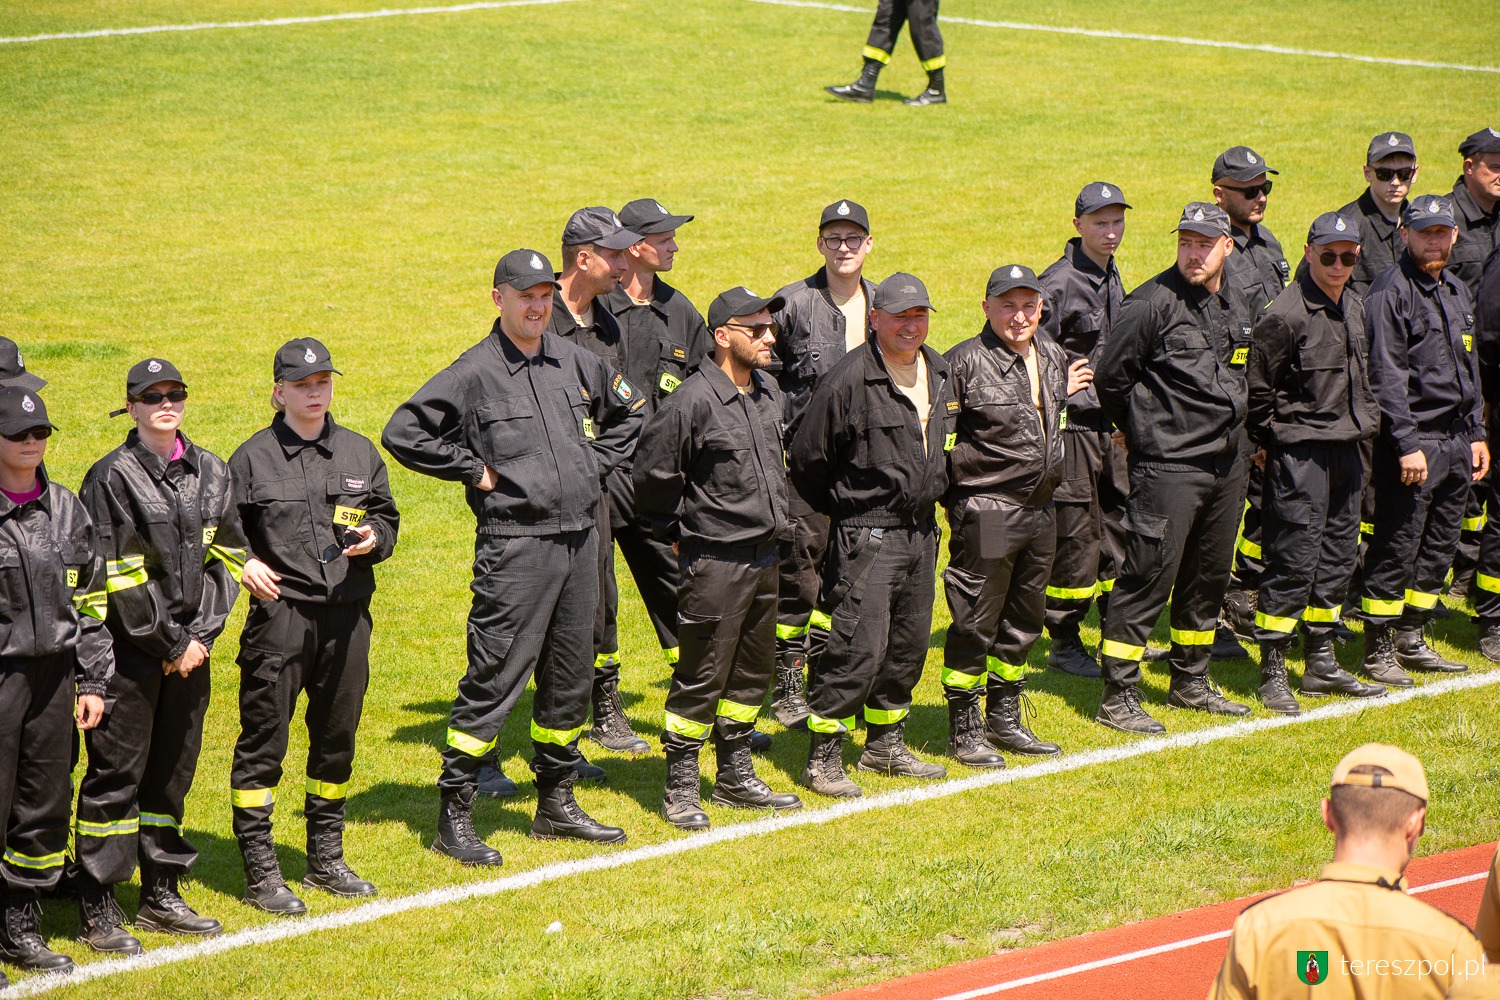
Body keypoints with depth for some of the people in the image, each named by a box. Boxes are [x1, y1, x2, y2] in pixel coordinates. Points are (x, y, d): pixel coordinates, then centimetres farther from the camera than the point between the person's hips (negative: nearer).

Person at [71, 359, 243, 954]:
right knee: (116, 773, -4)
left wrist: (201, 635, -1)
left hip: (189, 650, 6)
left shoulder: (210, 473, 9)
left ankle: (160, 896, 22)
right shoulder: (112, 478, -10)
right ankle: (97, 910, 1)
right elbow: (116, 577, -13)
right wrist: (172, 644, -12)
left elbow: (226, 559, 11)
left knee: (173, 771, 12)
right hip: (130, 652, -6)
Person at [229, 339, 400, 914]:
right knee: (264, 738, -6)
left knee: (337, 737, 12)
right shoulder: (252, 459, 1)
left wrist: (375, 537, -2)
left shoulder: (360, 452, 12)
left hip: (348, 613, 4)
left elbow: (387, 517, 19)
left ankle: (326, 860, 25)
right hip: (280, 611, -4)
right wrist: (243, 564, -14)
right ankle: (260, 872, 1)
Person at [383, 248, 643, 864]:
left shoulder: (575, 363, 10)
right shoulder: (475, 372, -8)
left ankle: (556, 804, 26)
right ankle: (454, 817, -1)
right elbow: (403, 433, -12)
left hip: (580, 540, 7)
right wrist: (473, 469, -10)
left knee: (571, 676, 13)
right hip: (515, 545, -6)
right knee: (494, 679, -7)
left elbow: (629, 413, 28)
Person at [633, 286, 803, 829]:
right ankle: (680, 789, 5)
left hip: (764, 555, 8)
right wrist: (681, 530, -2)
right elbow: (653, 476, -13)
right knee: (702, 677, -4)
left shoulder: (768, 391, 8)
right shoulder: (693, 402, -18)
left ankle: (735, 775, 28)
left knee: (753, 669, 16)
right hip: (715, 561, -8)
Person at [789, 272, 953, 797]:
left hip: (921, 531, 8)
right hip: (867, 535, -8)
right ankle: (822, 758, -5)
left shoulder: (939, 372, 8)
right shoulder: (850, 379, -16)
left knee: (909, 644, 14)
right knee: (859, 645, -12)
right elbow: (806, 457, -9)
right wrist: (839, 508, 4)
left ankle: (885, 744, 28)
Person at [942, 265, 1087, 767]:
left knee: (1023, 621, 16)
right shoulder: (965, 362, -13)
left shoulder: (1054, 358, 11)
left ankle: (1005, 721, 29)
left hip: (1041, 511, 8)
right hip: (987, 513, -8)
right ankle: (963, 731, 8)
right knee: (975, 623, -2)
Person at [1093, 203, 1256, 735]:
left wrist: (1237, 438, 18)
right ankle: (1117, 697, -4)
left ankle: (1191, 682, 30)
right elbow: (1111, 377, -10)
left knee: (1209, 576, 15)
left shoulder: (1237, 306, 11)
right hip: (1170, 466, -7)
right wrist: (1144, 431, 1)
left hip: (1227, 464, 8)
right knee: (1149, 576, -8)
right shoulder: (1153, 302, -13)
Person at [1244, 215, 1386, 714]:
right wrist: (1267, 443, -5)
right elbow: (1258, 387, -11)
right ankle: (1272, 674, -2)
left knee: (1337, 554, 14)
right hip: (1299, 452, -8)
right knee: (1294, 558, -8)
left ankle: (1321, 662, 26)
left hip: (1346, 447, 8)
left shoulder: (1354, 307, 10)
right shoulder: (1285, 315, -16)